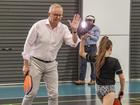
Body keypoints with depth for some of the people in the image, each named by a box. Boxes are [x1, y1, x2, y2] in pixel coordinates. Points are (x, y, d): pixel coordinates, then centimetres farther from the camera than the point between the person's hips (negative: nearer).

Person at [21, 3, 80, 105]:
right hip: (36, 62, -3)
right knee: (32, 92, -3)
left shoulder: (63, 28, -4)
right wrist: (26, 64, -9)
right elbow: (28, 44, -8)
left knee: (54, 94, 2)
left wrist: (74, 30, -32)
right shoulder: (38, 26, -12)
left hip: (51, 65, 3)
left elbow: (73, 43, -14)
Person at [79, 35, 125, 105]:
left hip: (99, 89, 6)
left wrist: (83, 40, 12)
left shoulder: (96, 59, -1)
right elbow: (122, 78, -6)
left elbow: (81, 53, 13)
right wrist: (121, 90, 8)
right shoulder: (114, 61, -11)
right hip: (109, 89, -6)